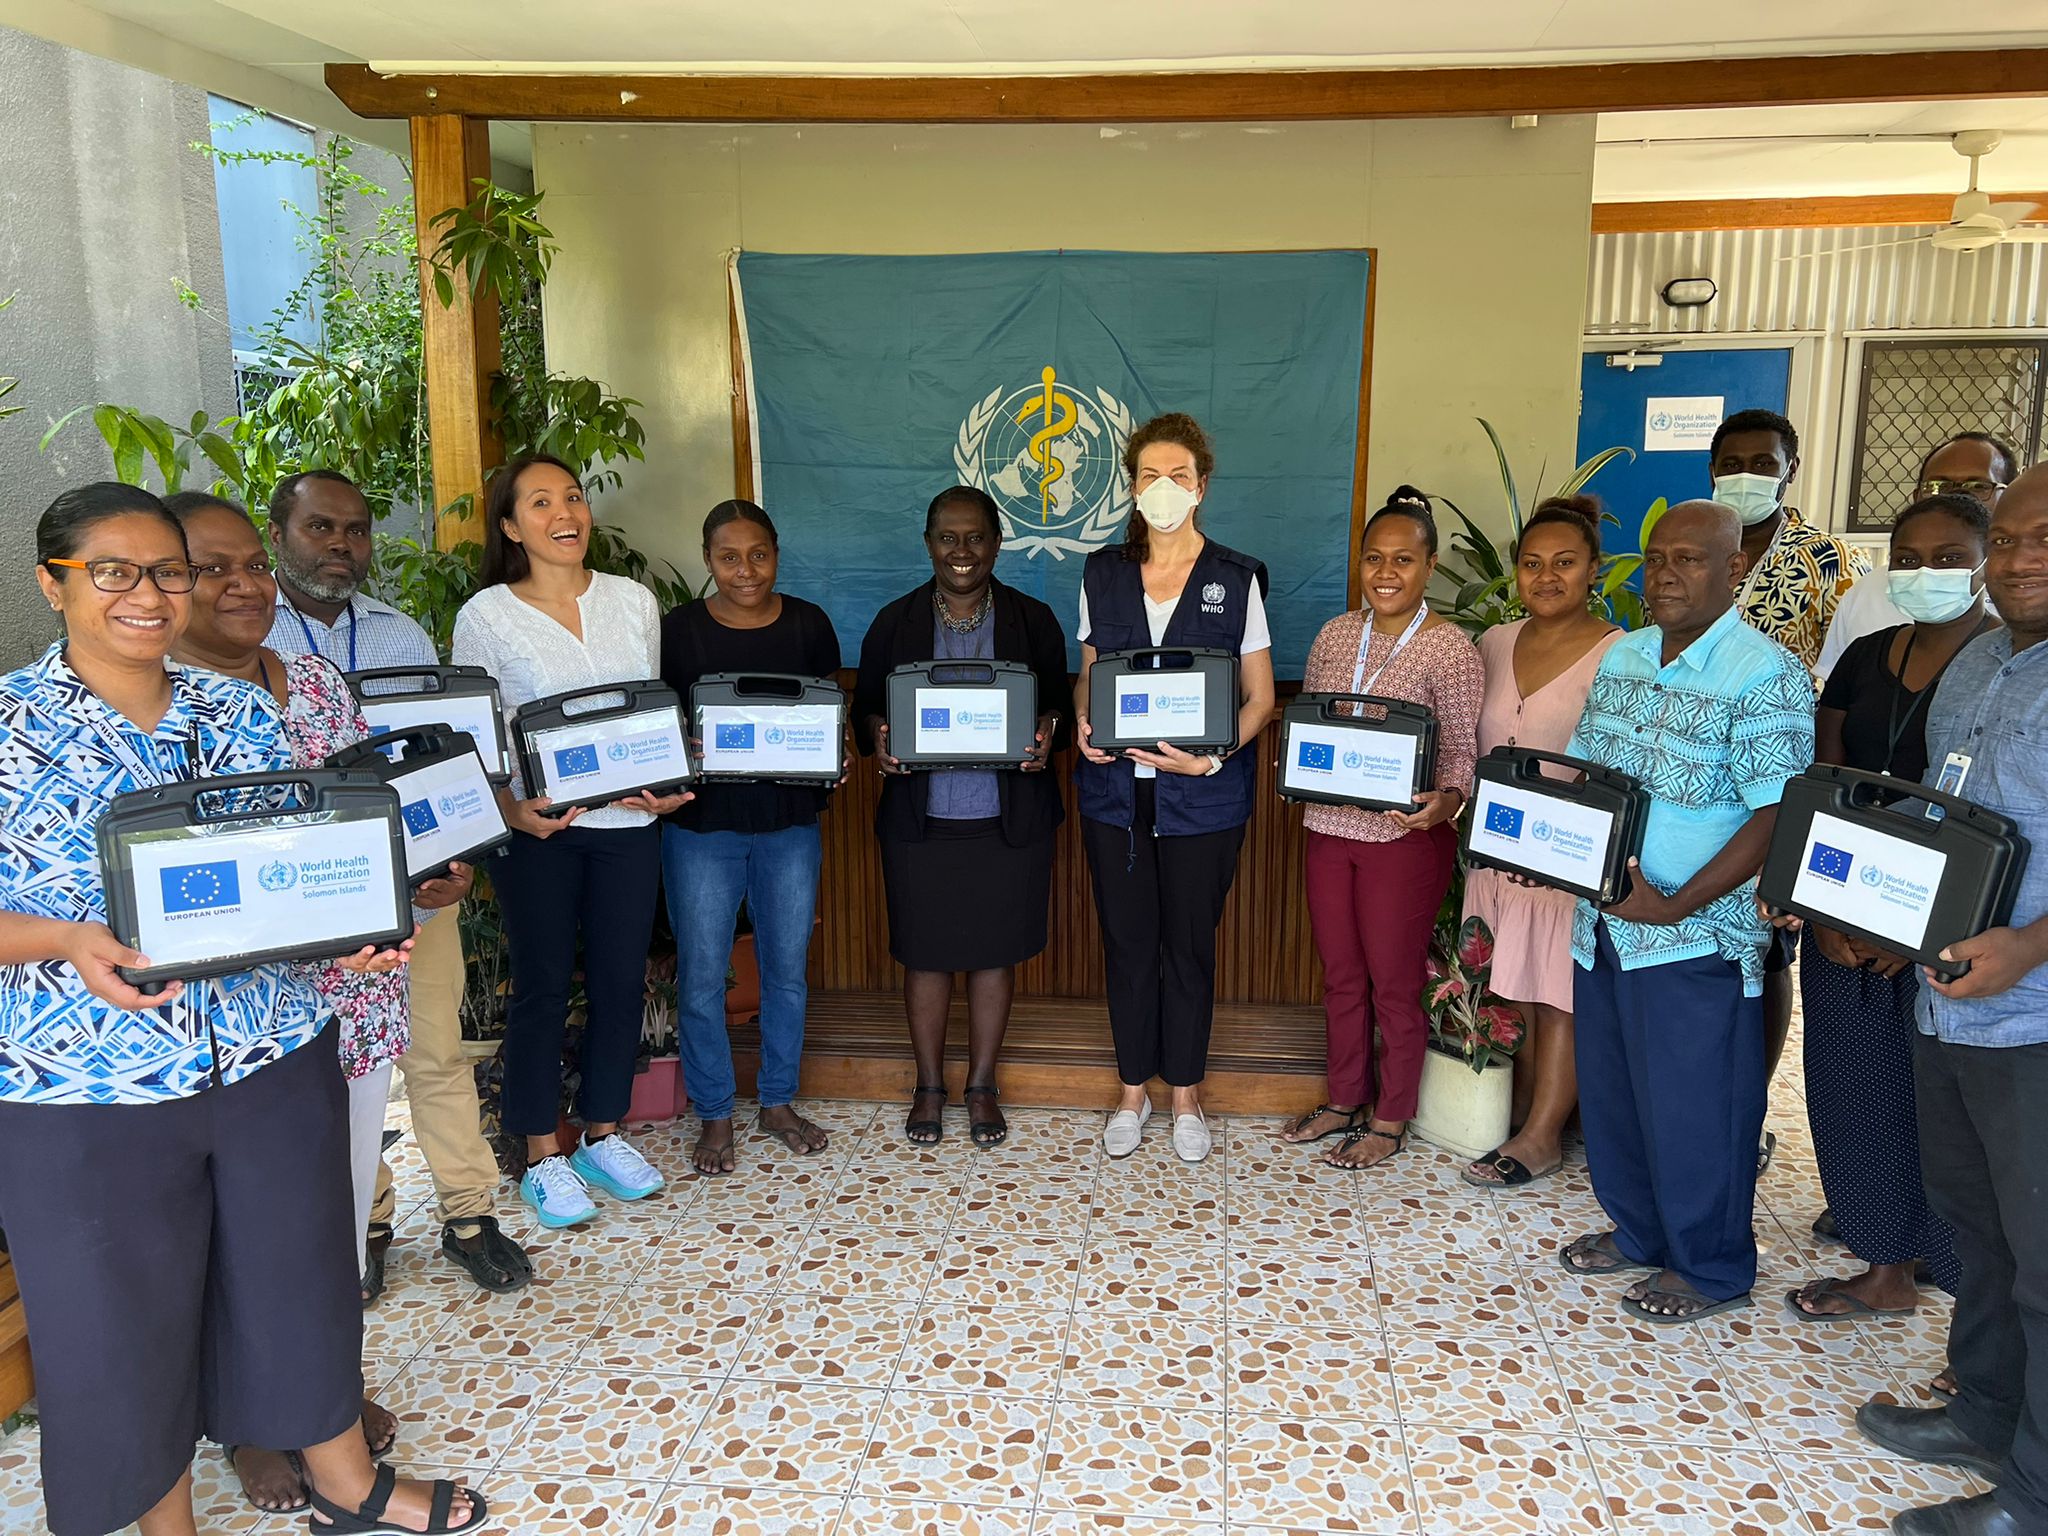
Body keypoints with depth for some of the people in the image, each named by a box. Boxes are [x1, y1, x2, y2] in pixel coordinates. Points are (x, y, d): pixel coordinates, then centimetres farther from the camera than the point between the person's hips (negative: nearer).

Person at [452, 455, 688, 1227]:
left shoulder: (634, 601, 5)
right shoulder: (486, 615, -4)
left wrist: (668, 786, -4)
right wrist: (513, 810, -18)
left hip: (628, 821, 3)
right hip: (538, 826, -3)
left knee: (621, 982, 10)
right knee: (542, 987, 5)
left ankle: (603, 1134, 27)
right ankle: (543, 1155, 19)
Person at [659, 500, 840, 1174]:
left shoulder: (808, 624, 2)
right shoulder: (677, 630, -4)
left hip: (790, 822, 2)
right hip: (702, 825, -2)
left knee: (787, 970, 12)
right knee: (701, 978, 3)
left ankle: (779, 1101, 30)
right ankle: (714, 1115, 21)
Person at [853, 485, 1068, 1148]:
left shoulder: (1033, 621, 2)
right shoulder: (895, 622, 3)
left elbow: (1059, 705, 7)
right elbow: (865, 707, 7)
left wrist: (1049, 733, -16)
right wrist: (876, 736, -16)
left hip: (1009, 819, 0)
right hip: (920, 819, 0)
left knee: (995, 951, 9)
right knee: (926, 954, 9)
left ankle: (982, 1086, 27)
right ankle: (929, 1086, 28)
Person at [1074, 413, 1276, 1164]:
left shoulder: (1236, 579, -3)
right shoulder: (1102, 573, 5)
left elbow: (1260, 697, -2)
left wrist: (1213, 757, -18)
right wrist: (1084, 726, -9)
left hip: (1201, 797, -2)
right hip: (1116, 789, 2)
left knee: (1189, 943, 8)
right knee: (1127, 940, 10)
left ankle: (1186, 1092, 27)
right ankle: (1134, 1088, 28)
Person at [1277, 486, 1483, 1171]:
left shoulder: (1449, 648, -10)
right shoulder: (1334, 635, 6)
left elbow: (1464, 750, -9)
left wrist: (1446, 800, -28)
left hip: (1405, 837, -5)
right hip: (1329, 830, 5)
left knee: (1394, 985, 7)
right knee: (1341, 977, 16)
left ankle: (1390, 1121, 23)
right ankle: (1345, 1101, 33)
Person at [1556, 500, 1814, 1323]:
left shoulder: (1767, 677, -14)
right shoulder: (1622, 657, 9)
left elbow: (1773, 820, -18)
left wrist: (1674, 906, -22)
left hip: (1695, 934, -7)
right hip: (1604, 920, 7)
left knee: (1692, 1106, 6)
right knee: (1609, 1091, 18)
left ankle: (1711, 1269, 26)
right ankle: (1637, 1230, 38)